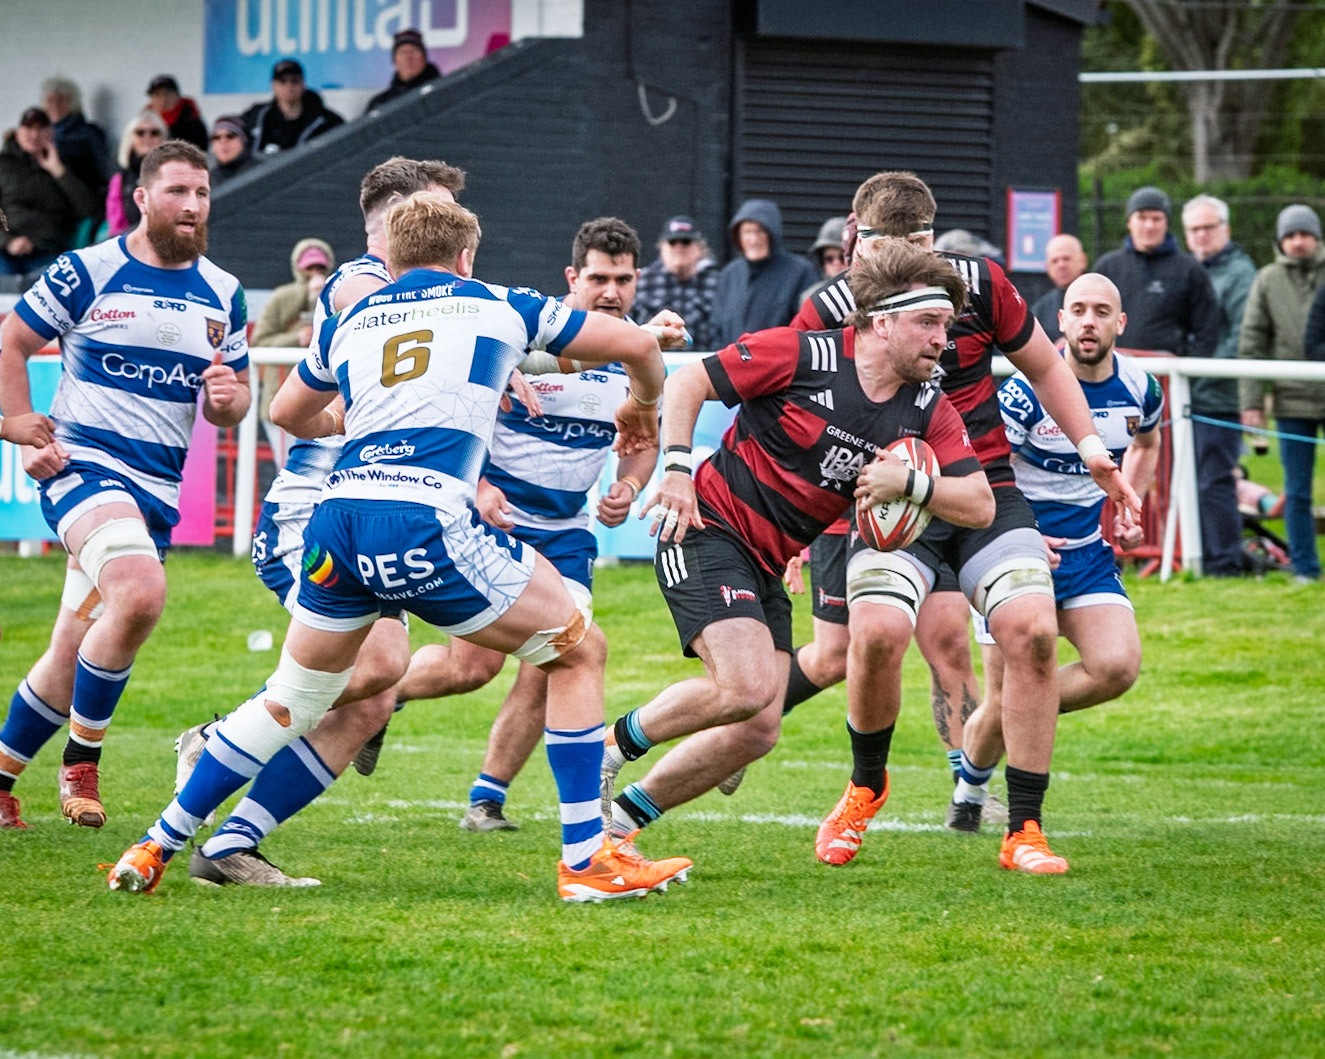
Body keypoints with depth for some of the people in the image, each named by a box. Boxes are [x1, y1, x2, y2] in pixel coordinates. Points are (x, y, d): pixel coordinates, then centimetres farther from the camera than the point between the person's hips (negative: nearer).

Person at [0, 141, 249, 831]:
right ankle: (81, 756, -15)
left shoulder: (223, 295, 10)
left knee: (73, 657, 7)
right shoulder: (86, 272, -4)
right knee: (140, 593, -31)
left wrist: (227, 398, -8)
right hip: (83, 464, -5)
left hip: (158, 488, 5)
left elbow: (235, 400, 16)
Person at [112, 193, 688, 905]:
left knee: (292, 699, 23)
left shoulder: (350, 323, 26)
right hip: (426, 522, -5)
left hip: (337, 516, 5)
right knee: (578, 652, 10)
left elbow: (288, 413, 44)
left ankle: (155, 849, 23)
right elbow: (635, 344, 23)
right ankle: (585, 859, 4)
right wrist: (643, 406, 44)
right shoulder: (498, 306, 17)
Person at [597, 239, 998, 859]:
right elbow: (687, 383, -9)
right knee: (748, 687, -25)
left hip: (766, 571, 7)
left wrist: (909, 482, -20)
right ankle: (612, 743, -3)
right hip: (705, 530, -7)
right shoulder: (802, 355, -15)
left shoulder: (928, 414, 0)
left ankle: (623, 818, 16)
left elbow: (979, 505, -4)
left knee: (757, 731, 2)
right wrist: (677, 469, -19)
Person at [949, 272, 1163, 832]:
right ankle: (969, 788, 27)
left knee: (1118, 666, -20)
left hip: (1087, 553, 4)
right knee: (1002, 709, -5)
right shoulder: (1028, 390, -19)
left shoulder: (1139, 387, -3)